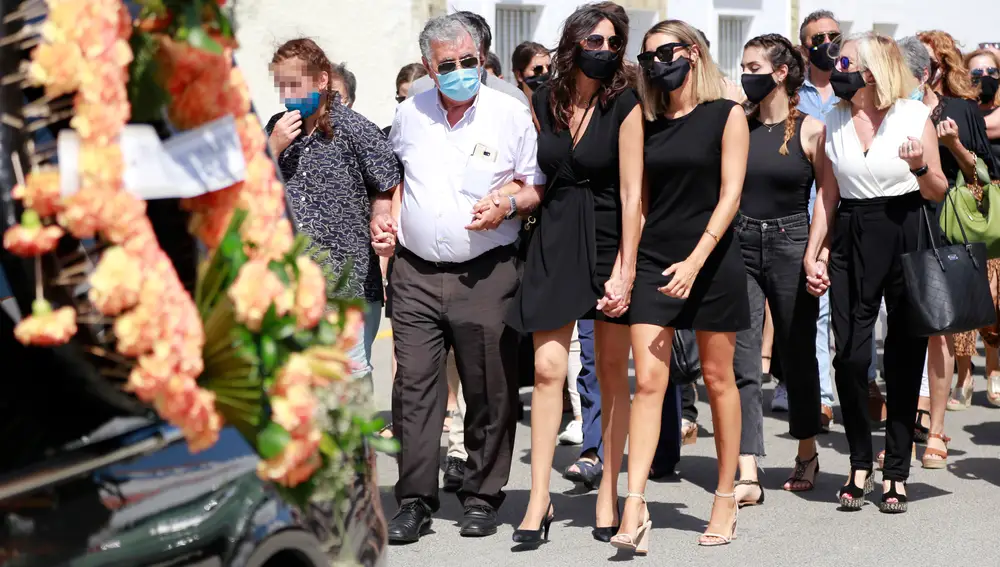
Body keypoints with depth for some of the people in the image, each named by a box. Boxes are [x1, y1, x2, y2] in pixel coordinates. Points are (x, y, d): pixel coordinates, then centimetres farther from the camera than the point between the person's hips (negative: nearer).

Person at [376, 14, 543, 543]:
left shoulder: (511, 113, 0)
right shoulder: (409, 114, 9)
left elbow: (537, 186, 4)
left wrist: (509, 205, -14)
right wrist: (381, 215, 7)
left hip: (486, 275, -2)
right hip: (416, 273, 2)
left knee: (490, 390, 2)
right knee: (414, 384, -1)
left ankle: (482, 497, 16)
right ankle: (414, 500, 6)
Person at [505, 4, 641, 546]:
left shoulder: (625, 105, -8)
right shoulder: (542, 101, 3)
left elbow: (632, 192, -12)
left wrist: (626, 269, -17)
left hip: (609, 238, -2)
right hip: (553, 239, 2)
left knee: (612, 370, 4)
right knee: (547, 368, -4)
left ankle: (609, 495, 14)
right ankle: (539, 498, 1)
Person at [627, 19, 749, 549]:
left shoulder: (727, 115, -1)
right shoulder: (649, 124, 11)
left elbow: (730, 195, -8)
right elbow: (641, 199, 13)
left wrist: (695, 261, -17)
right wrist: (626, 263, 3)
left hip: (711, 261, -3)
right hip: (654, 261, 3)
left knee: (718, 378, 6)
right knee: (647, 380, -7)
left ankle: (726, 498, 17)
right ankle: (635, 507, -12)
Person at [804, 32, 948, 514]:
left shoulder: (914, 116, -1)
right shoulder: (835, 121, 9)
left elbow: (938, 192, 3)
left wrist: (921, 168, -18)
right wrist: (813, 253, 6)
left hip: (906, 237, -3)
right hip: (851, 241, 3)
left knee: (904, 357, 2)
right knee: (850, 356, -4)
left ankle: (896, 473, 10)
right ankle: (860, 466, 11)